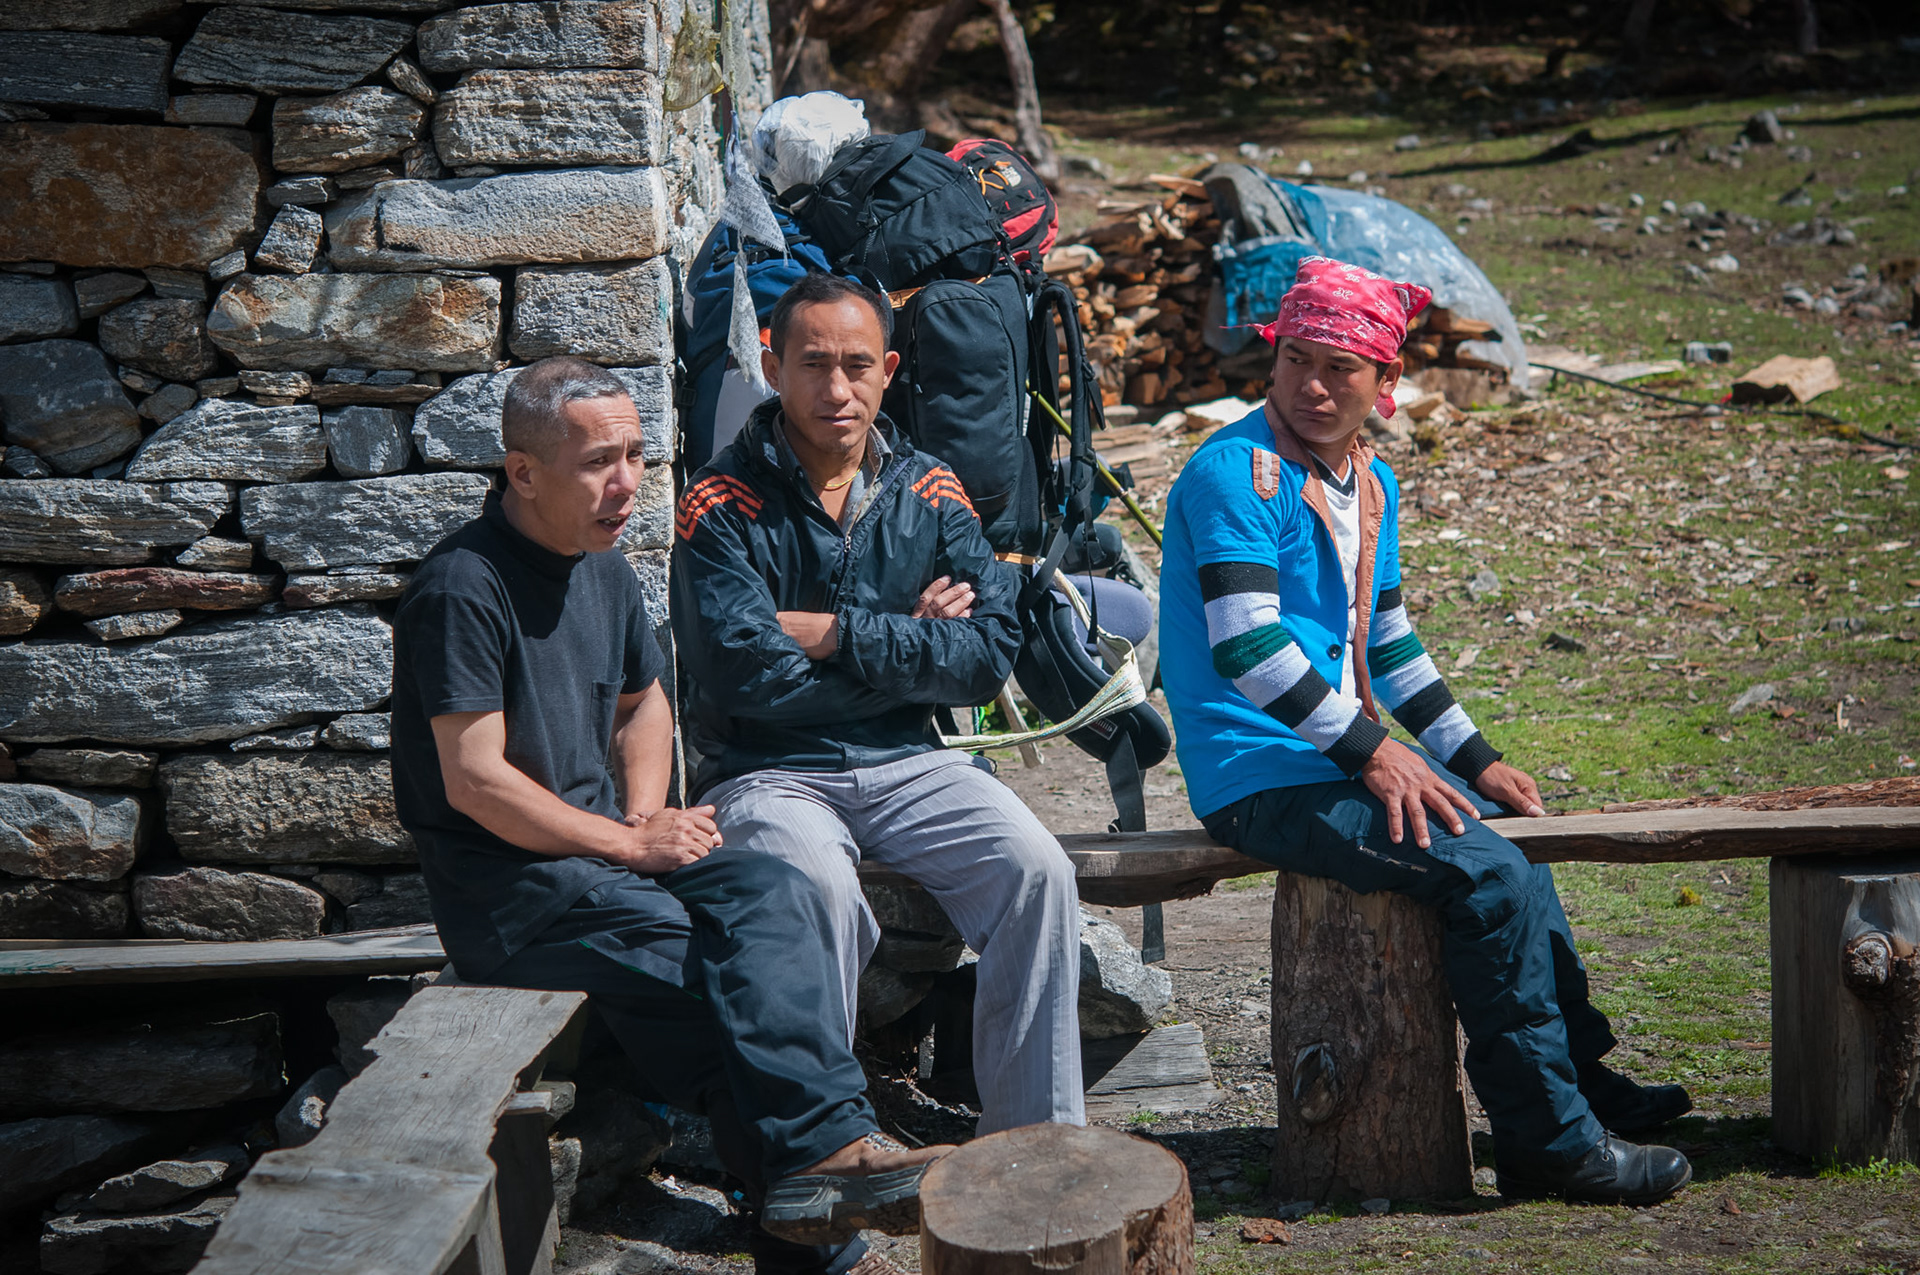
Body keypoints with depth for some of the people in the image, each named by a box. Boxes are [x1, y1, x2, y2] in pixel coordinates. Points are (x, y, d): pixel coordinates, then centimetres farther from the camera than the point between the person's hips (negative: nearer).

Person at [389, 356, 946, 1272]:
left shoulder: (603, 569, 13)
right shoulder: (463, 588, -14)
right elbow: (476, 782, -18)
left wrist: (647, 820, 7)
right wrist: (631, 844, -16)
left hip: (607, 849, 7)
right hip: (505, 892, -7)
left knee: (774, 895, -23)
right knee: (751, 962, -29)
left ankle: (813, 1163, -30)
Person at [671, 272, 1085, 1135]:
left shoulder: (927, 492, 8)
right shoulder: (723, 507, -5)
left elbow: (989, 653, -3)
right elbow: (745, 675, -17)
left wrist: (841, 635, -13)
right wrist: (907, 645, -7)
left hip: (907, 764, 4)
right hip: (768, 773, -4)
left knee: (1034, 866, -22)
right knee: (822, 888, -35)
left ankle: (1037, 1136, -12)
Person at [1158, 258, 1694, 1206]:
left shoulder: (1369, 483, 13)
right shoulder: (1235, 473, -15)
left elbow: (1386, 640, 21)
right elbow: (1245, 646, -23)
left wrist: (1473, 760, 15)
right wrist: (1370, 753, -22)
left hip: (1335, 760, 10)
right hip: (1260, 780, -10)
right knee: (1491, 877, -19)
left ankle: (1580, 1074, 31)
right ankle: (1548, 1142, -9)